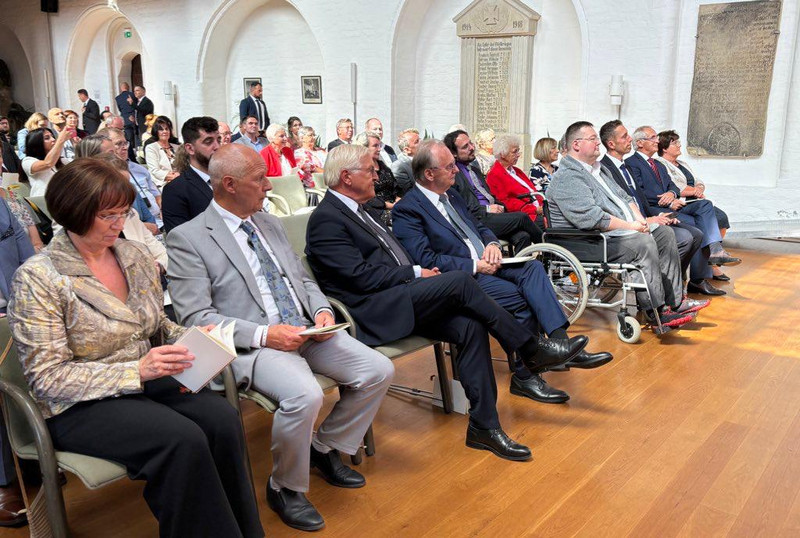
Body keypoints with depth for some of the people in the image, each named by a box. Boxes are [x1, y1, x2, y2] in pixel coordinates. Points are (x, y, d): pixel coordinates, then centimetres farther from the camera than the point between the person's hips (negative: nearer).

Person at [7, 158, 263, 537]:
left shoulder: (135, 256, 6)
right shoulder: (37, 278, -11)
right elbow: (48, 379, -14)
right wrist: (136, 370, -24)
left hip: (147, 380, 5)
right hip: (78, 406, -5)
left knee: (222, 419, -24)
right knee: (183, 439, -30)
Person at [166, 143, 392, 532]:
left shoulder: (270, 224, 16)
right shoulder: (187, 239, -5)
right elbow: (196, 317, -12)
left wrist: (322, 310, 0)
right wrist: (263, 334, -21)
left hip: (306, 330, 7)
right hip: (253, 345, -7)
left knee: (379, 371, -7)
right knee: (304, 395, -33)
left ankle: (325, 448, 17)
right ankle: (284, 488, -3)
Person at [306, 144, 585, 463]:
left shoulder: (356, 209, 21)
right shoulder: (326, 219, -9)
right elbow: (361, 275, -17)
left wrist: (419, 274, 5)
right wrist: (416, 273, -9)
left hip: (399, 301, 9)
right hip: (373, 311, -9)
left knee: (470, 326, -14)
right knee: (460, 281, -22)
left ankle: (483, 425, -8)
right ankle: (532, 349, -7)